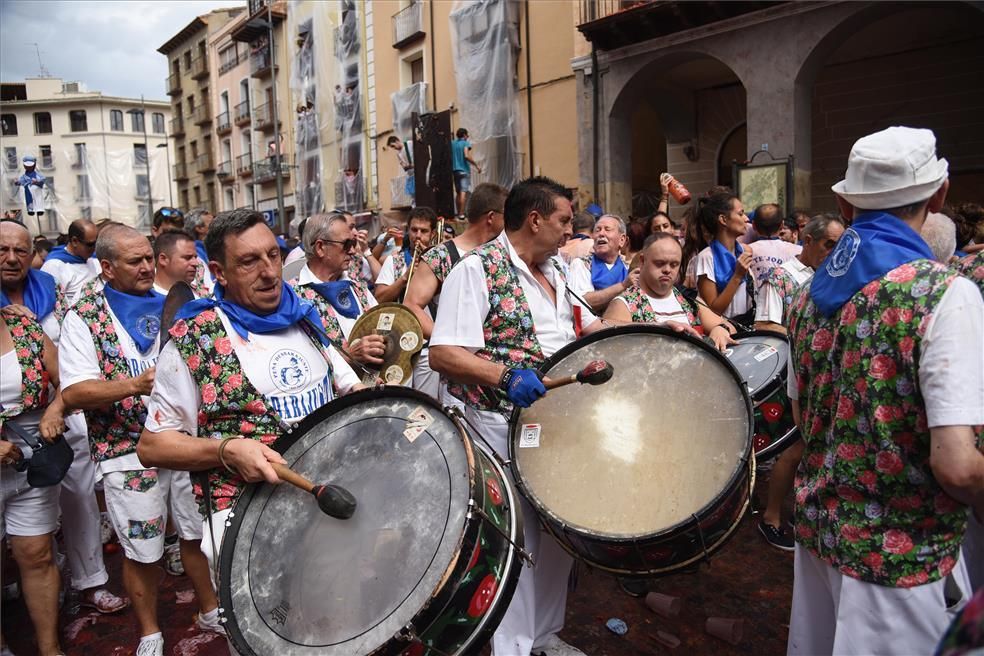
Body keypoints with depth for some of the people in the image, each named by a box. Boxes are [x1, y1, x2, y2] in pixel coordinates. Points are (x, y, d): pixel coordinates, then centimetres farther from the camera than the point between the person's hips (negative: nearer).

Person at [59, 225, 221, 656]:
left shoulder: (168, 304, 6)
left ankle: (210, 611, 37)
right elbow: (73, 393, -15)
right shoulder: (84, 318, -6)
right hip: (129, 453, -4)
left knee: (200, 534, 16)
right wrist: (135, 385, -27)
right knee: (142, 552, 9)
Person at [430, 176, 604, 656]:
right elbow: (442, 353, -22)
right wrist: (506, 375, -34)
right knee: (518, 543, 0)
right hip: (503, 430, -8)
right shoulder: (477, 269, -14)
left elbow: (584, 324, 23)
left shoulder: (553, 271, 11)